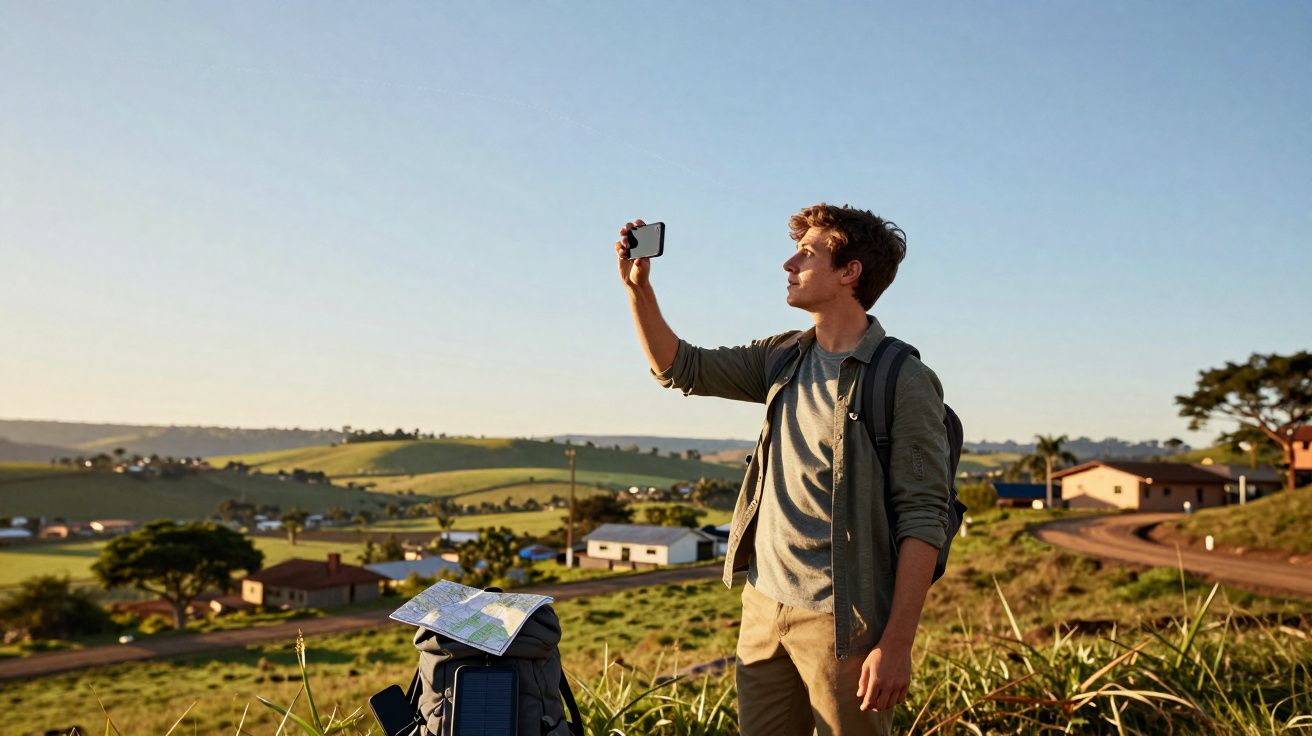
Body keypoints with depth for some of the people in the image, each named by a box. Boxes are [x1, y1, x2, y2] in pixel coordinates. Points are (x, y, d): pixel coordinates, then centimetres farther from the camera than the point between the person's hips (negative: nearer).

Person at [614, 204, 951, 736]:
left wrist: (897, 644, -19)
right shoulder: (784, 358, 9)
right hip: (763, 605, 6)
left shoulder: (904, 381, -11)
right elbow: (679, 368, 16)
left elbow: (923, 518, -15)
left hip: (840, 621, -6)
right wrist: (639, 288, 3)